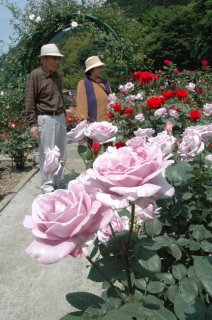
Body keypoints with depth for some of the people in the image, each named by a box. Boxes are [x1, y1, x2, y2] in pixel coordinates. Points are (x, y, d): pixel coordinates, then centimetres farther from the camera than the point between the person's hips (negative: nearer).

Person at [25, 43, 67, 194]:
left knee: (61, 153, 10)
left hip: (60, 118, 7)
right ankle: (47, 187, 11)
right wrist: (32, 123, -14)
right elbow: (30, 101, -9)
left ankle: (58, 182, 24)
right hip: (45, 119, -7)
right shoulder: (36, 75, -6)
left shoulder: (56, 76, 16)